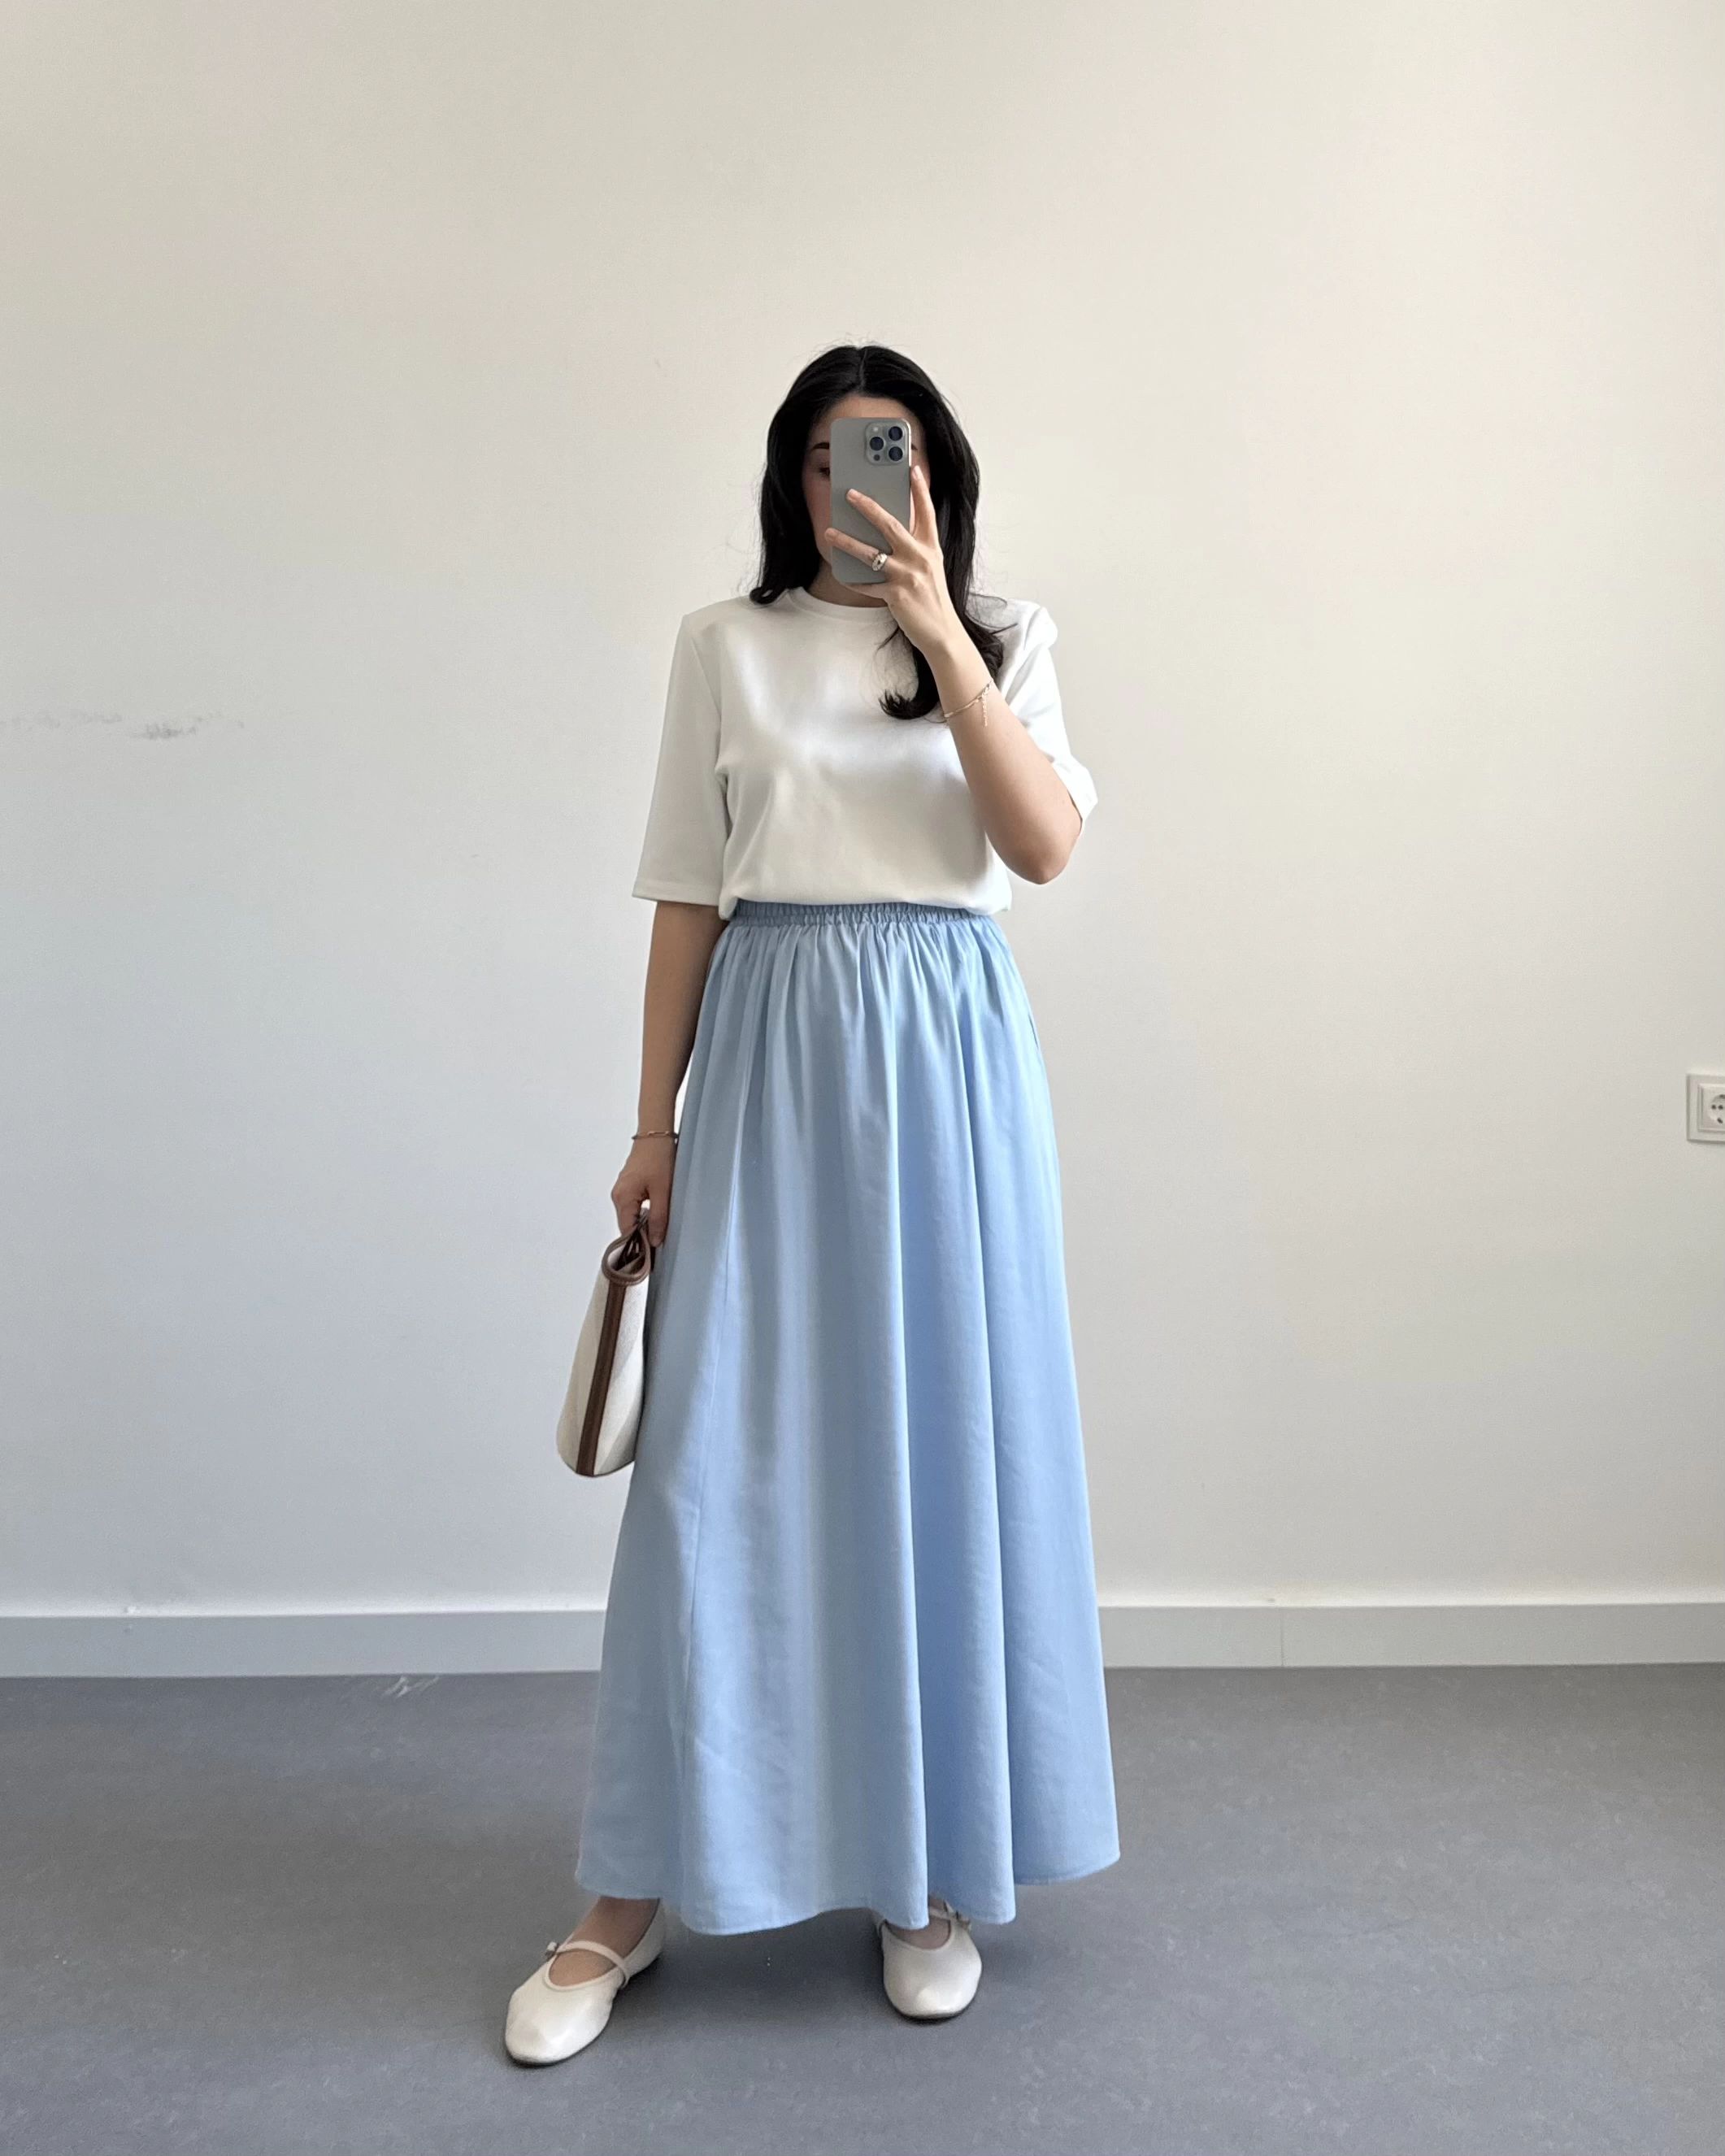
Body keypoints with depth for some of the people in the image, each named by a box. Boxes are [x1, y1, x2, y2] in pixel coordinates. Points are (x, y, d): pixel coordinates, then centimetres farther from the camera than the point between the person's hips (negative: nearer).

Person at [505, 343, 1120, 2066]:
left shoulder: (1003, 637, 11)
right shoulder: (724, 646, 10)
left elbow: (1045, 845, -5)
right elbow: (689, 896, 6)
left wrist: (937, 630, -11)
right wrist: (655, 1119, 2)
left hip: (947, 1052, 1)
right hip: (771, 1053, 0)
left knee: (944, 1435, 3)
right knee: (722, 1448, -2)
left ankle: (930, 1870, 20)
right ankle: (637, 1890, 12)